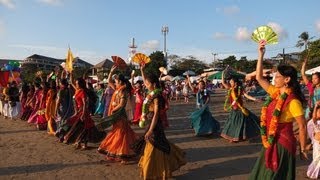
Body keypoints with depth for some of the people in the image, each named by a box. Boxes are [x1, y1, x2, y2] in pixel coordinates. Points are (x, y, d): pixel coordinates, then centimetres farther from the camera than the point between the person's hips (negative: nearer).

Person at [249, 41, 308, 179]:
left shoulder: (293, 102, -20)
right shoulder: (275, 92, 1)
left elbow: (302, 127, -16)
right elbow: (259, 77, 2)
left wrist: (302, 149, -10)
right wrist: (261, 54, -2)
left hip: (283, 144, -8)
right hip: (270, 142, 8)